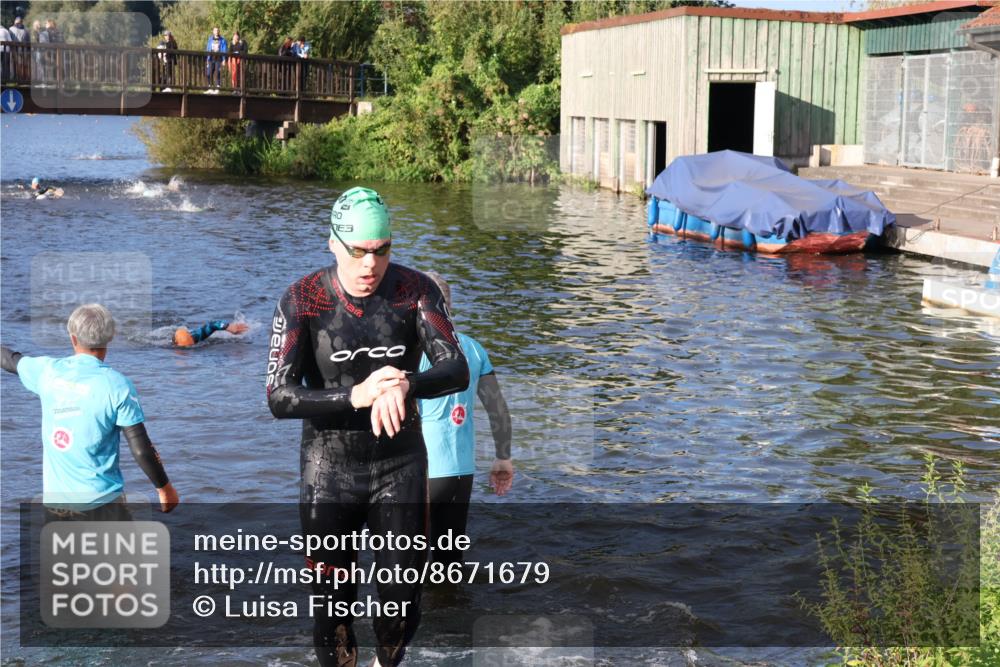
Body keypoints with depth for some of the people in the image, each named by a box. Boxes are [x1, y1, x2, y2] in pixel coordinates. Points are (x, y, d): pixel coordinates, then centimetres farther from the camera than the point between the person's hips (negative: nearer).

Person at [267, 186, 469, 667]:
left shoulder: (415, 291, -8)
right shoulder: (302, 301, -12)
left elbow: (457, 371, -16)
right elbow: (278, 397, -18)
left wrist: (405, 385, -38)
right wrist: (356, 396, -33)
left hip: (401, 465, 2)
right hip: (330, 469, -1)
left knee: (402, 598, 9)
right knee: (333, 602, 5)